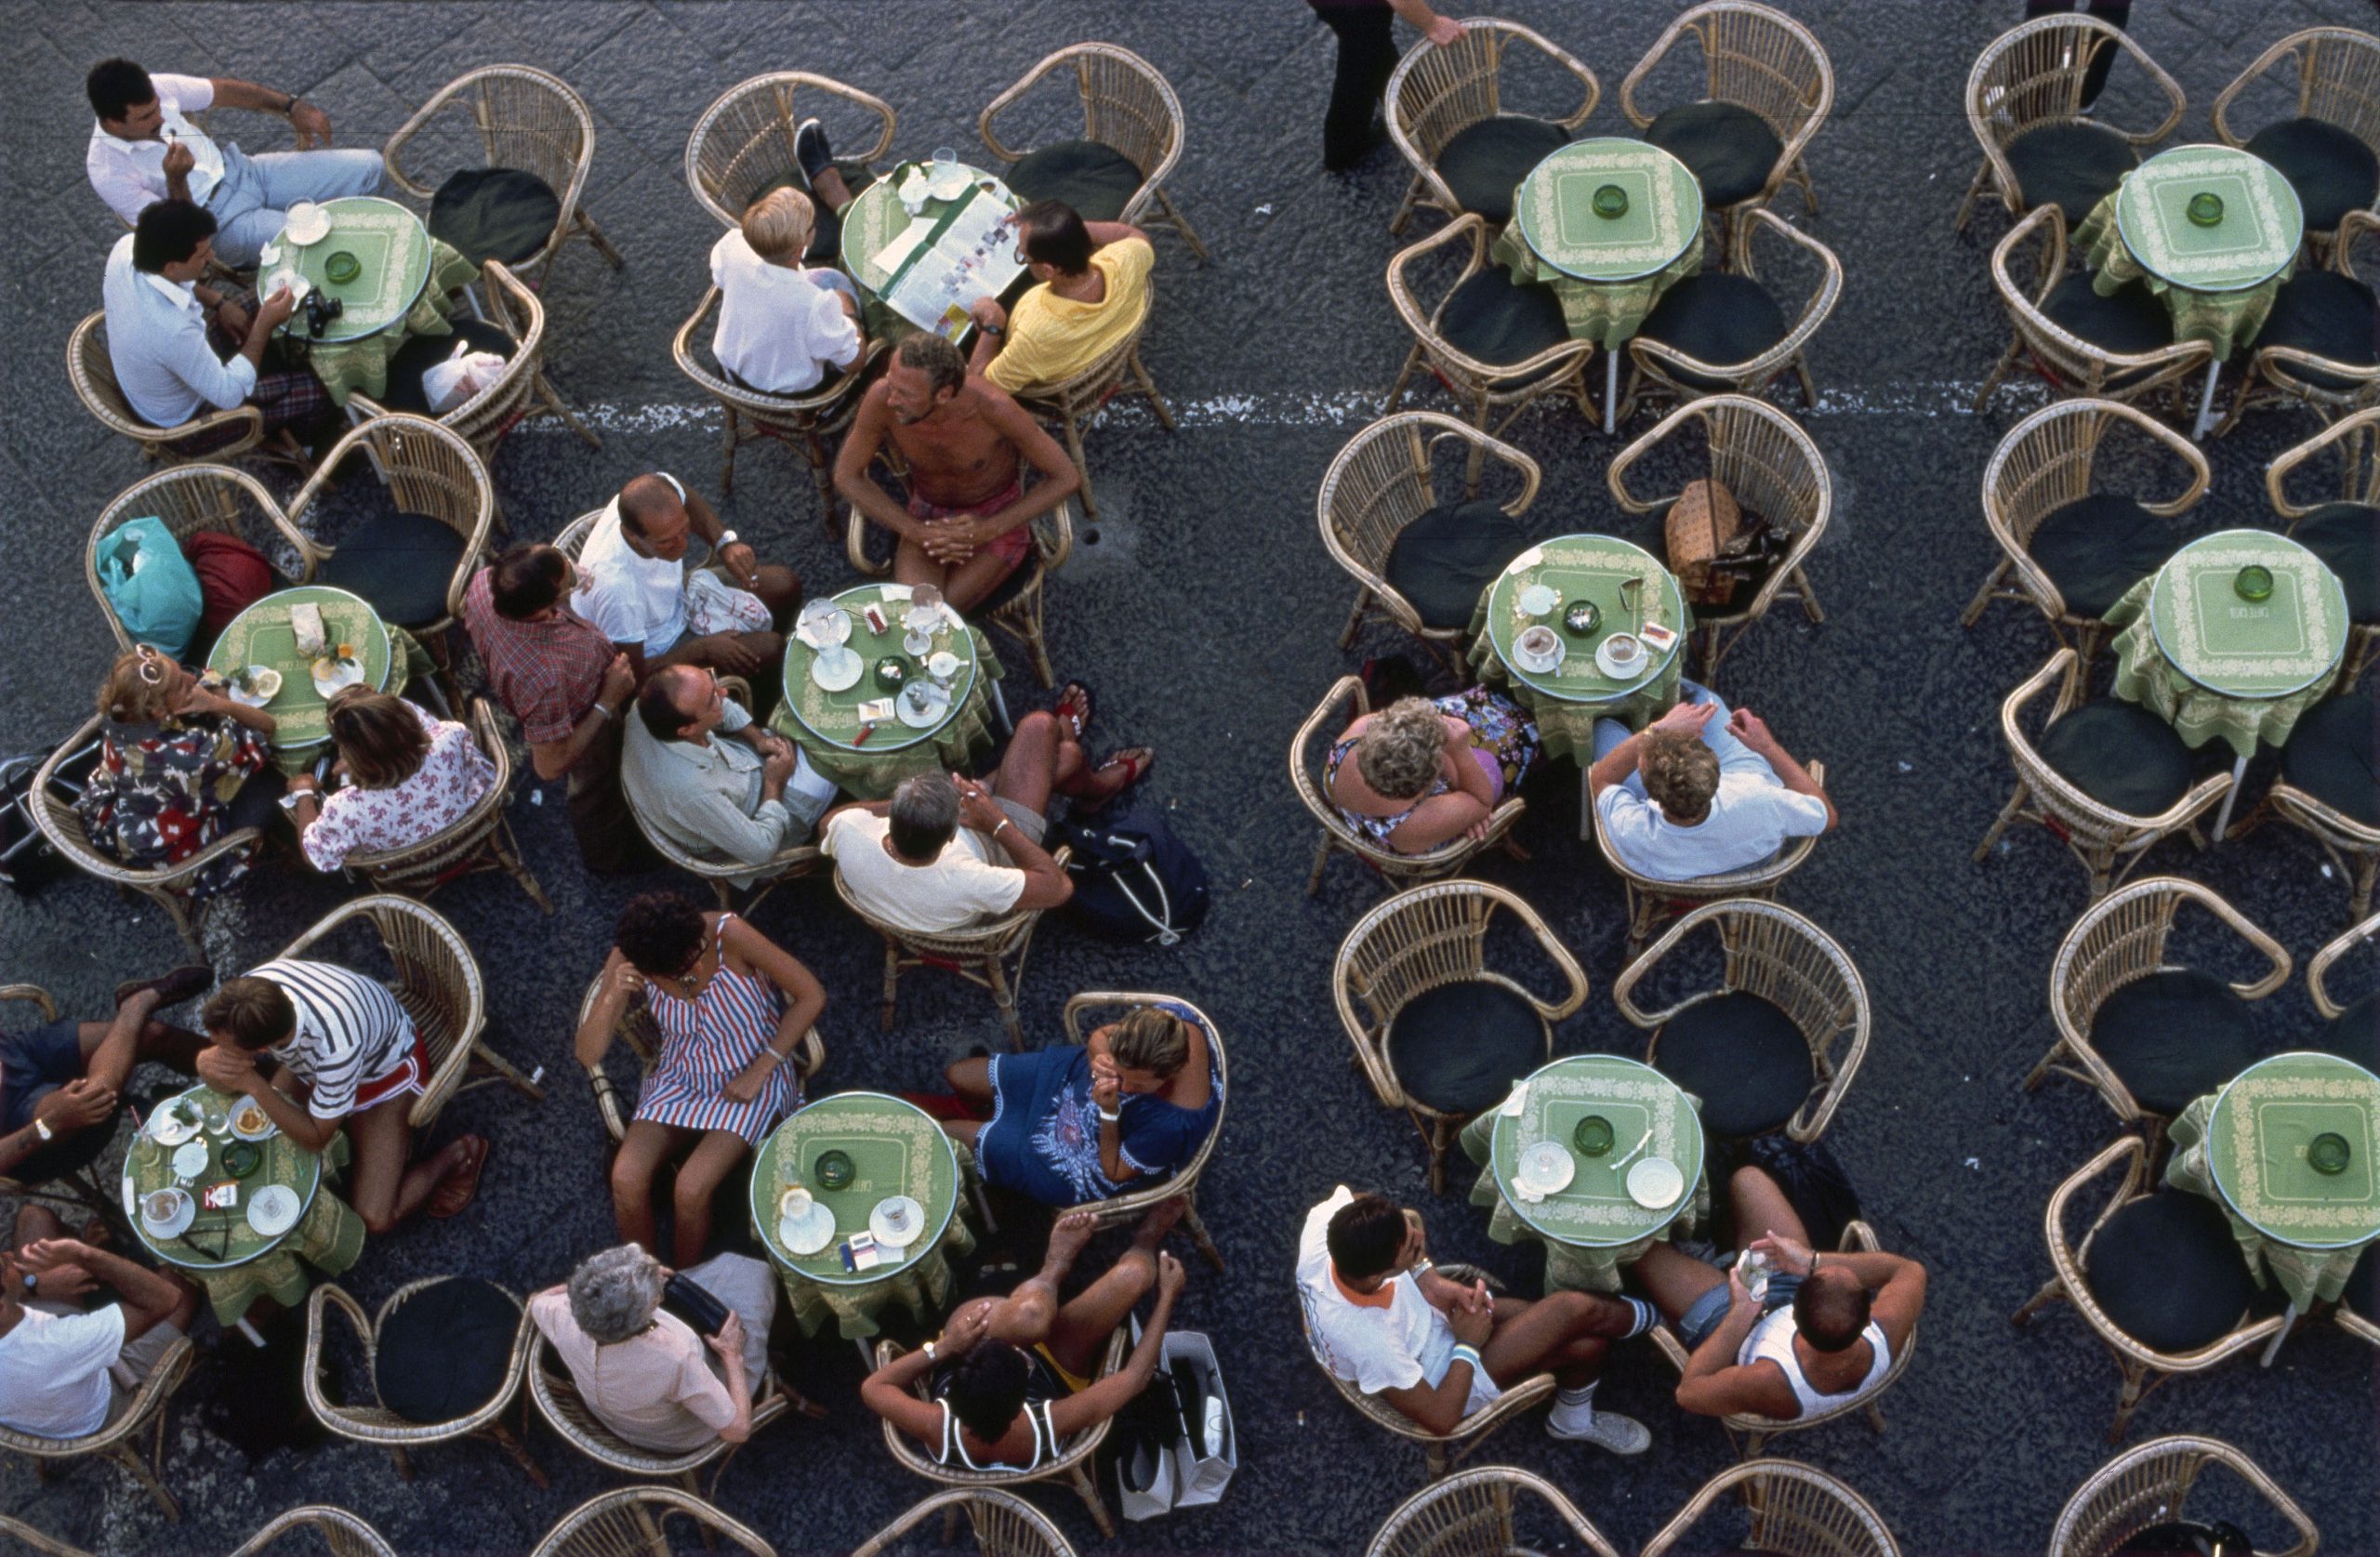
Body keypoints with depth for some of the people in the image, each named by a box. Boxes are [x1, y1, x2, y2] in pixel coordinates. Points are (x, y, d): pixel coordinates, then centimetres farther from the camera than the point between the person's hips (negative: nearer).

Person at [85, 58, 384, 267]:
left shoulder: (155, 88, -13)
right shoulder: (106, 171, -25)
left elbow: (223, 89, 5)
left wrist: (292, 106, 3)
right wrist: (176, 181, -37)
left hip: (241, 170, 6)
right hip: (219, 222, -6)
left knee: (368, 166, -1)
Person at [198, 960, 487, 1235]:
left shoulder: (335, 1045, -45)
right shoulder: (249, 988, -31)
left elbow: (316, 1138, -28)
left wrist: (253, 1084, -39)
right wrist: (208, 1064, -40)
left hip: (386, 1069, -6)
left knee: (373, 1218, -12)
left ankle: (458, 1153, 11)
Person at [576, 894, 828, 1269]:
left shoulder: (728, 934, -24)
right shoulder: (627, 960, -14)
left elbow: (812, 995, -16)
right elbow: (588, 1056, -13)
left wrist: (760, 1070, -18)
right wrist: (611, 997, -31)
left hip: (750, 1078, -3)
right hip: (680, 1078, 3)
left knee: (690, 1190, -24)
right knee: (626, 1180, -21)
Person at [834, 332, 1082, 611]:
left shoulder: (993, 406, -33)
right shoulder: (881, 398, -27)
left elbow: (1068, 478, -20)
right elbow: (846, 476, -10)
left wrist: (990, 529, -27)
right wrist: (915, 531, -22)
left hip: (998, 516, -2)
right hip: (928, 516, 2)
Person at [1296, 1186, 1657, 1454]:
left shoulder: (1329, 1218, -31)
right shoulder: (1369, 1344, -43)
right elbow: (1441, 1420, -26)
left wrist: (1429, 1280, -11)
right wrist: (1469, 1346, -14)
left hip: (1435, 1310, 6)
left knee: (1587, 1344, 5)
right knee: (1578, 1310, -10)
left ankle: (1574, 1420, 37)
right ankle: (1642, 1315, 26)